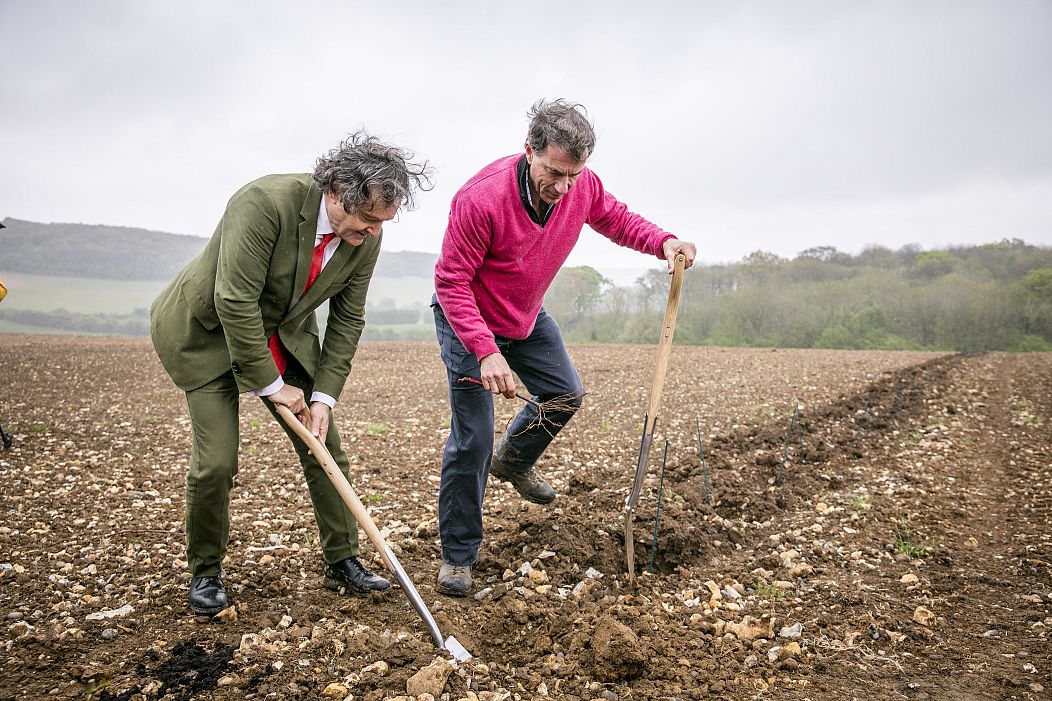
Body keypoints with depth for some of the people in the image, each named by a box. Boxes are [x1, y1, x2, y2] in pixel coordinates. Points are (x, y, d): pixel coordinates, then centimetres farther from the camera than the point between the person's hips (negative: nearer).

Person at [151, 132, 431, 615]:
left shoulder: (366, 238, -15)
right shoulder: (265, 202, -33)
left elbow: (347, 319, -6)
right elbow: (234, 302, -33)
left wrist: (324, 396, -13)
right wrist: (271, 385, -24)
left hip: (284, 334, 6)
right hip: (206, 331, -5)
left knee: (325, 446, 3)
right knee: (216, 461, -10)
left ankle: (342, 561, 19)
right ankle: (205, 572, 16)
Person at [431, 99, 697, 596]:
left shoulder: (583, 186, -17)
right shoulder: (480, 199, -35)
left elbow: (616, 218, 4)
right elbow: (451, 282, -28)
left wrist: (662, 242, -16)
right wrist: (486, 351, -37)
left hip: (526, 316, 6)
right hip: (467, 319, -6)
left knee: (566, 394, 16)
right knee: (472, 439, -7)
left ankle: (513, 461, 43)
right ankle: (457, 555, 8)